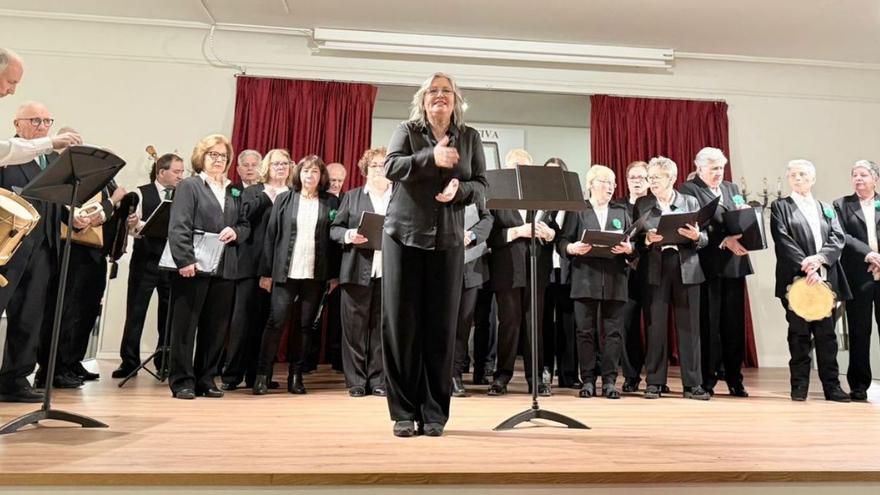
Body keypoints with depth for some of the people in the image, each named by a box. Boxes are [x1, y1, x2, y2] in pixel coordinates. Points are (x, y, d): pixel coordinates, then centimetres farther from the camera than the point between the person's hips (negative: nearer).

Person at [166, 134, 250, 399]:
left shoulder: (234, 191, 18)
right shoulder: (189, 185, 1)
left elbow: (245, 225, 19)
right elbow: (178, 227, -9)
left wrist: (235, 232, -4)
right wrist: (185, 260, -19)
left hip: (224, 268, 5)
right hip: (195, 266, -5)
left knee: (216, 327, 8)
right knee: (186, 325, 2)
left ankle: (206, 379, 18)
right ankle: (182, 381, 10)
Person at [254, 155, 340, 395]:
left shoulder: (331, 202, 6)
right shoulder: (284, 199, 7)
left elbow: (335, 238, 4)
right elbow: (271, 235, 4)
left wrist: (335, 274, -1)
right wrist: (266, 272, 0)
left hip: (316, 274, 1)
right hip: (285, 272, 0)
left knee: (305, 325, 6)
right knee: (276, 322, -2)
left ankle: (296, 376, 16)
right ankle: (262, 375, 8)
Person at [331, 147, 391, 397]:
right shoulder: (352, 196, 14)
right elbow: (335, 228, 10)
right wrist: (349, 235, -10)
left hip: (389, 272, 0)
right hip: (357, 271, 0)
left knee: (382, 326, 4)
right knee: (355, 326, 2)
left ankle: (378, 380, 13)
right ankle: (356, 381, 11)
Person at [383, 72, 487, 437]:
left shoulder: (470, 137, 11)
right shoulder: (407, 130, 6)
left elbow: (482, 184, 7)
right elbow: (390, 166, -10)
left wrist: (460, 189, -14)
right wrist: (431, 157, -24)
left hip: (448, 240, 1)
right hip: (404, 235, -1)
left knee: (441, 325, 2)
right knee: (401, 323, 0)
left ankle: (435, 412, 13)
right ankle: (404, 412, 11)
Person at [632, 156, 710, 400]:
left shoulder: (691, 202, 11)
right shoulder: (641, 204, 10)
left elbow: (704, 239, 8)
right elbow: (635, 239, 6)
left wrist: (696, 236, -14)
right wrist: (647, 239, -15)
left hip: (686, 269, 1)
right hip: (656, 269, 0)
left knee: (688, 326, 2)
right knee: (656, 326, 0)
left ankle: (692, 383, 10)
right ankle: (654, 382, 9)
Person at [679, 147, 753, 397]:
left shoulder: (732, 188, 19)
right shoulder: (689, 189, -2)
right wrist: (724, 240, -22)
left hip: (734, 264, 6)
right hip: (708, 264, -5)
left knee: (734, 323, 8)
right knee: (709, 323, 0)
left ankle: (735, 380, 18)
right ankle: (707, 380, 9)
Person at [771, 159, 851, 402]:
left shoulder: (827, 208, 19)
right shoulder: (780, 207, 6)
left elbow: (838, 238, 5)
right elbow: (783, 241, -6)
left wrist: (819, 258, -14)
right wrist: (806, 267, -17)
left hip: (825, 279, 3)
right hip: (795, 279, -3)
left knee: (826, 333, 5)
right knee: (799, 333, 0)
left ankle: (831, 384, 12)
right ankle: (800, 385, 7)